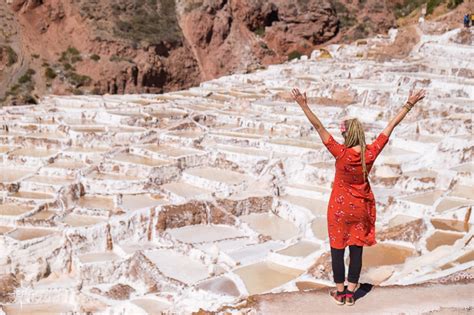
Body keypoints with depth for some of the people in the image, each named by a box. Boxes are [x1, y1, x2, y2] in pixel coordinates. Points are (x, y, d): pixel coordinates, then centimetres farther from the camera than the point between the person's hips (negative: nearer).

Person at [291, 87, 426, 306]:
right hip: (361, 208, 3)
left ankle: (339, 292, 18)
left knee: (337, 249, 10)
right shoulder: (371, 153, -16)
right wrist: (409, 105, -4)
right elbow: (391, 126, -10)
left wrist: (304, 105, -26)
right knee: (356, 249, 10)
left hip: (340, 207, -3)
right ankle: (350, 293, 17)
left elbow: (319, 127, -26)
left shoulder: (341, 153, -23)